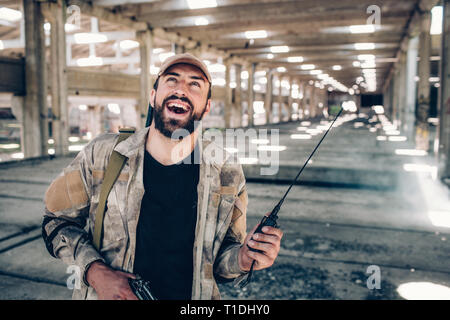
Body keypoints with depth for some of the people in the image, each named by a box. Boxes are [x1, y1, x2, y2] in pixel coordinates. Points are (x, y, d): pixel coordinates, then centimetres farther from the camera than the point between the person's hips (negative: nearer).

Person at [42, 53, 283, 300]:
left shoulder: (227, 173, -12)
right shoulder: (100, 155, -13)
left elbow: (220, 259, -3)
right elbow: (58, 219, -1)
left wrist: (243, 259, -25)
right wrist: (95, 271, -16)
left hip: (194, 296, 1)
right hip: (104, 293, 0)